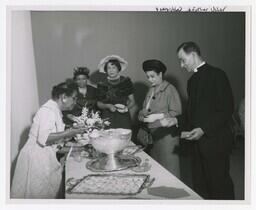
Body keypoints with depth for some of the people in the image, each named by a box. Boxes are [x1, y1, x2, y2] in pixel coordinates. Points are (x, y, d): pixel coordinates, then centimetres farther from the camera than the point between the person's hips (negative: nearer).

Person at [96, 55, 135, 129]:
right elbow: (99, 103, 11)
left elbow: (132, 101, 8)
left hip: (123, 118, 0)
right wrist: (108, 106, -7)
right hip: (107, 118, 0)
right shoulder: (102, 84, 4)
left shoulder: (126, 81, 3)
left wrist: (127, 107, -11)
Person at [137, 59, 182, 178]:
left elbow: (176, 113, -13)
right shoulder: (151, 90, 16)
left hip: (166, 134, -7)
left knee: (168, 168, -3)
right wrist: (143, 115, -2)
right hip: (152, 133, 7)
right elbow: (144, 110, 20)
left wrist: (157, 116, -17)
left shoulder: (170, 89, -8)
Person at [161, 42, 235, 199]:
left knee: (220, 186, 3)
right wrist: (176, 120, 4)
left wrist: (203, 130, -20)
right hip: (198, 143, 7)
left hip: (215, 143, -7)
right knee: (200, 186, 12)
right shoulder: (193, 80, 15)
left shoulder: (216, 75, -9)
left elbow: (226, 110, -14)